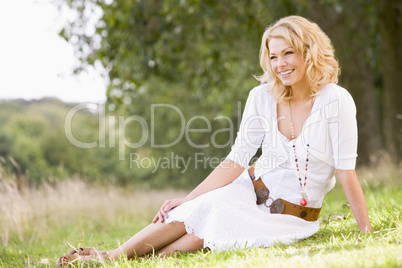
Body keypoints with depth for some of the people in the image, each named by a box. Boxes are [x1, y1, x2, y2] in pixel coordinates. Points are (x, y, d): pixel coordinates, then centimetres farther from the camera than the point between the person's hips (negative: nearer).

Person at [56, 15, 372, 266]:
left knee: (211, 231, -29)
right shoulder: (263, 97, -5)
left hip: (293, 216, -3)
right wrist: (188, 199, -9)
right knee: (195, 212, -25)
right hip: (251, 191, 3)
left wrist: (369, 233, -15)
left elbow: (346, 171, -15)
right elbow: (236, 161, -4)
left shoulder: (335, 100, -17)